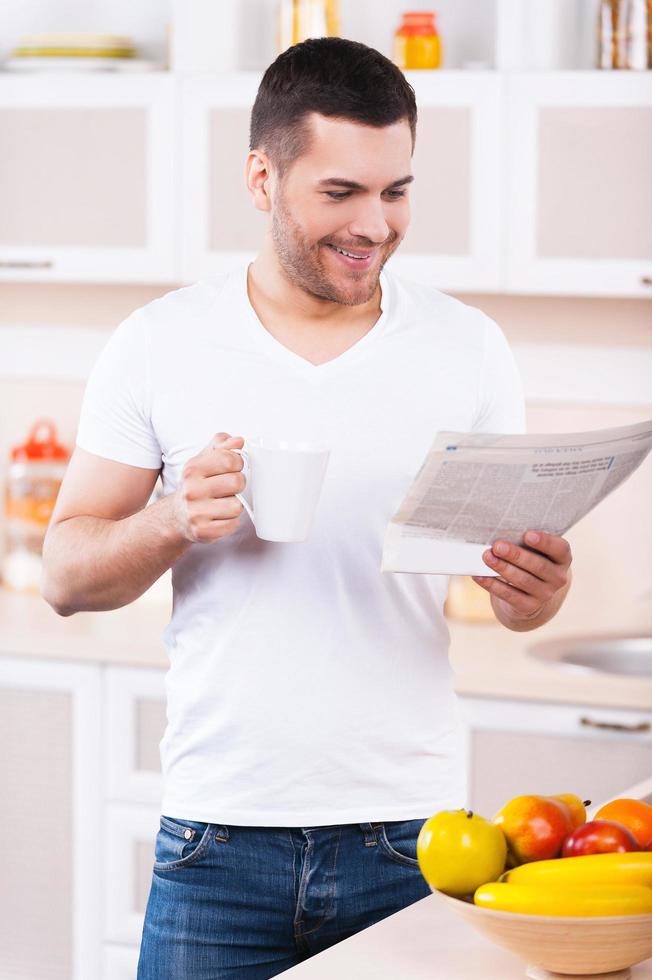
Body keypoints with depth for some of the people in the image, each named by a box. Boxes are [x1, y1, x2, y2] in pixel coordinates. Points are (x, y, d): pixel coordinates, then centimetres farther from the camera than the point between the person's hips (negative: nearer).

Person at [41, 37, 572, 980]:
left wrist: (534, 591, -16)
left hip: (411, 834, 1)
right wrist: (178, 522, -17)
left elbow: (514, 572, 7)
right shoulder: (160, 345, 1)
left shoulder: (468, 346, 3)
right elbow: (67, 575, 2)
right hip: (221, 829, 0)